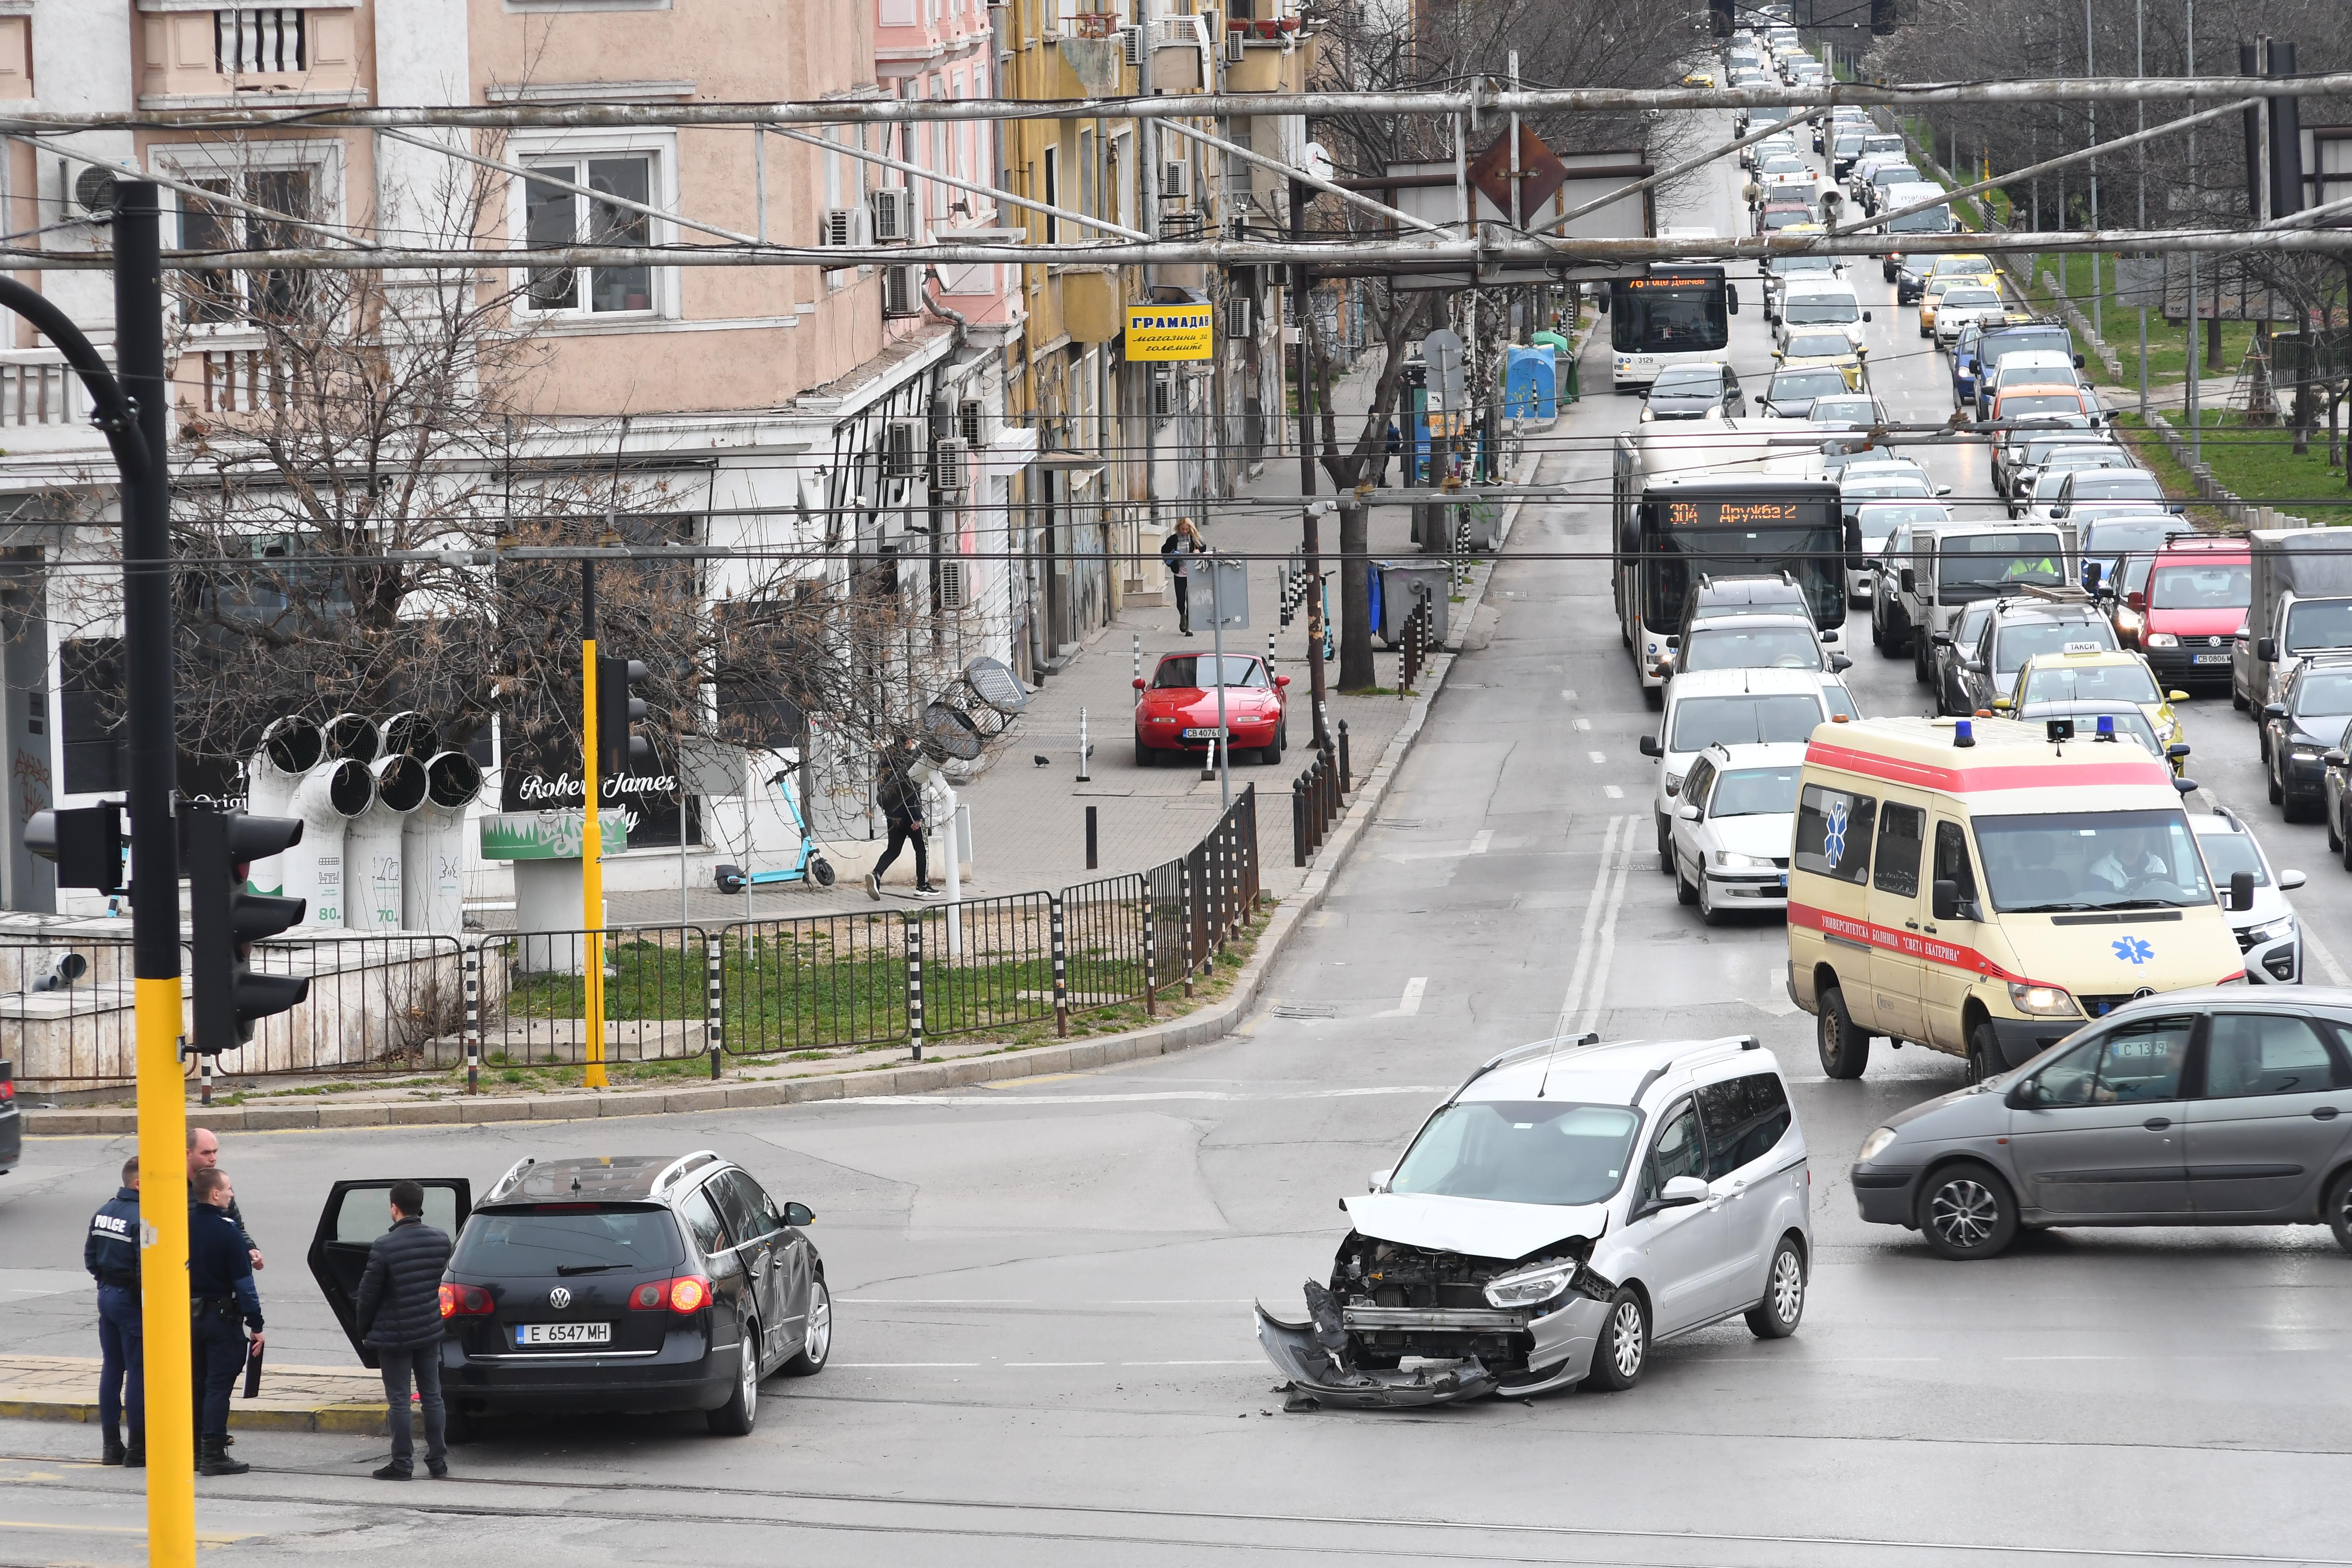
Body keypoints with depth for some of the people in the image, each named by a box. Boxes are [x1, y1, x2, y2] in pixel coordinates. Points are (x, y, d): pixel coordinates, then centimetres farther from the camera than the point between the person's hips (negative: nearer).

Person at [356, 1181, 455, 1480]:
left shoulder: (385, 1246, -19)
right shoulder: (441, 1240, -3)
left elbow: (369, 1293, -12)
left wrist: (364, 1330, 1)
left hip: (395, 1334, -5)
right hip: (430, 1331, 5)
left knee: (399, 1401, 2)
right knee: (432, 1397, 12)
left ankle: (402, 1464, 4)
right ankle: (438, 1461, 16)